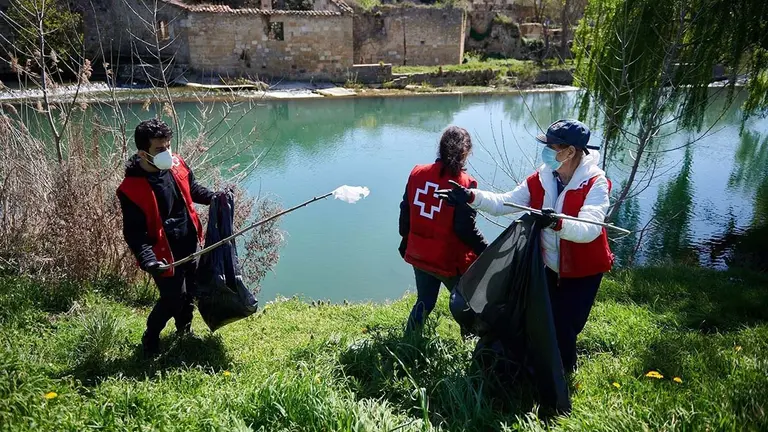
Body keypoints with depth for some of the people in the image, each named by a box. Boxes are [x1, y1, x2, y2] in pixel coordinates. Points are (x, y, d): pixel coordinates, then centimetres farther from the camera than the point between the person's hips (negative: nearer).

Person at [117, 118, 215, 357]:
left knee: (190, 292, 22)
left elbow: (193, 189, 14)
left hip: (190, 246, 6)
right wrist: (147, 260, -33)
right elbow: (133, 232, -20)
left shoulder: (176, 164, -6)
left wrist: (215, 198, -2)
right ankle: (150, 340, 32)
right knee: (172, 299, 3)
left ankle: (184, 330, 49)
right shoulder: (131, 189, -24)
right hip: (165, 254, -6)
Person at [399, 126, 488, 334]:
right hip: (450, 261, -5)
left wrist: (405, 241, 20)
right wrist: (486, 252, -7)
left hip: (419, 255, 5)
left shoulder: (417, 173, -2)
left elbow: (405, 212, 6)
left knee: (424, 302, 23)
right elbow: (465, 228, -19)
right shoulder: (464, 183, -18)